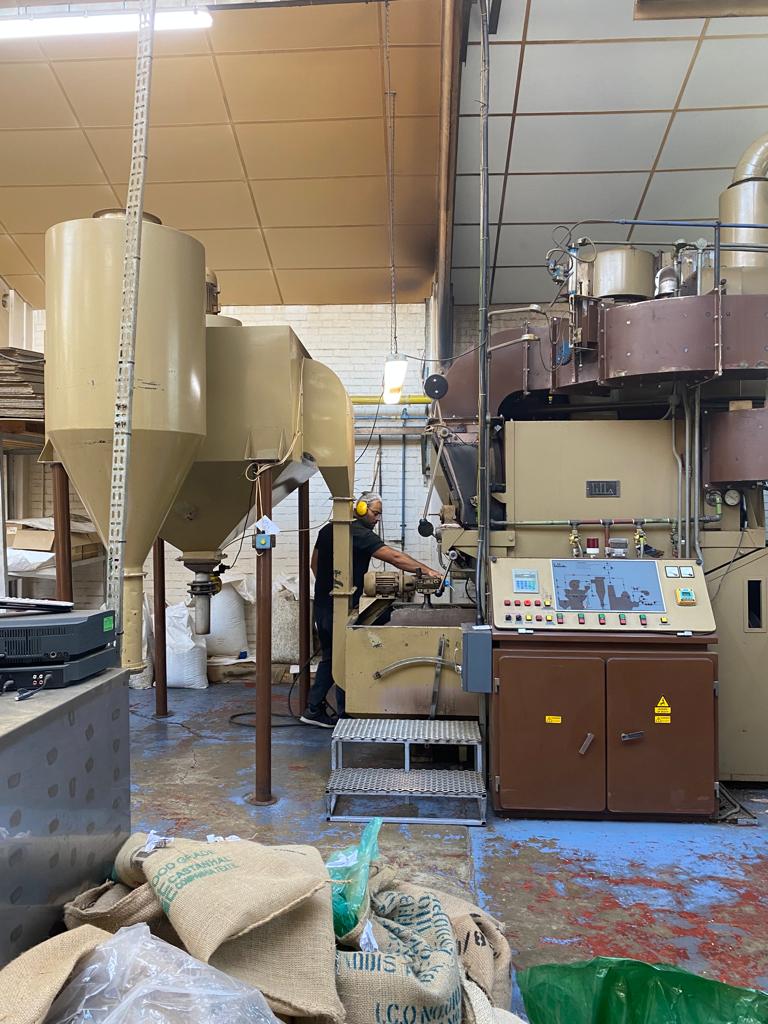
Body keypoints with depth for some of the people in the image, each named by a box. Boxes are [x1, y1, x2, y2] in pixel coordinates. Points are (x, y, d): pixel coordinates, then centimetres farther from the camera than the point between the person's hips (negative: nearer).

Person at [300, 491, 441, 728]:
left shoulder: (327, 529, 11)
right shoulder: (359, 534, -15)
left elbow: (314, 563, 19)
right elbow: (394, 557, -21)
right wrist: (426, 570, -20)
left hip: (322, 604, 9)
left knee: (329, 658, 18)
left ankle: (313, 709, 22)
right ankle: (345, 715, 10)